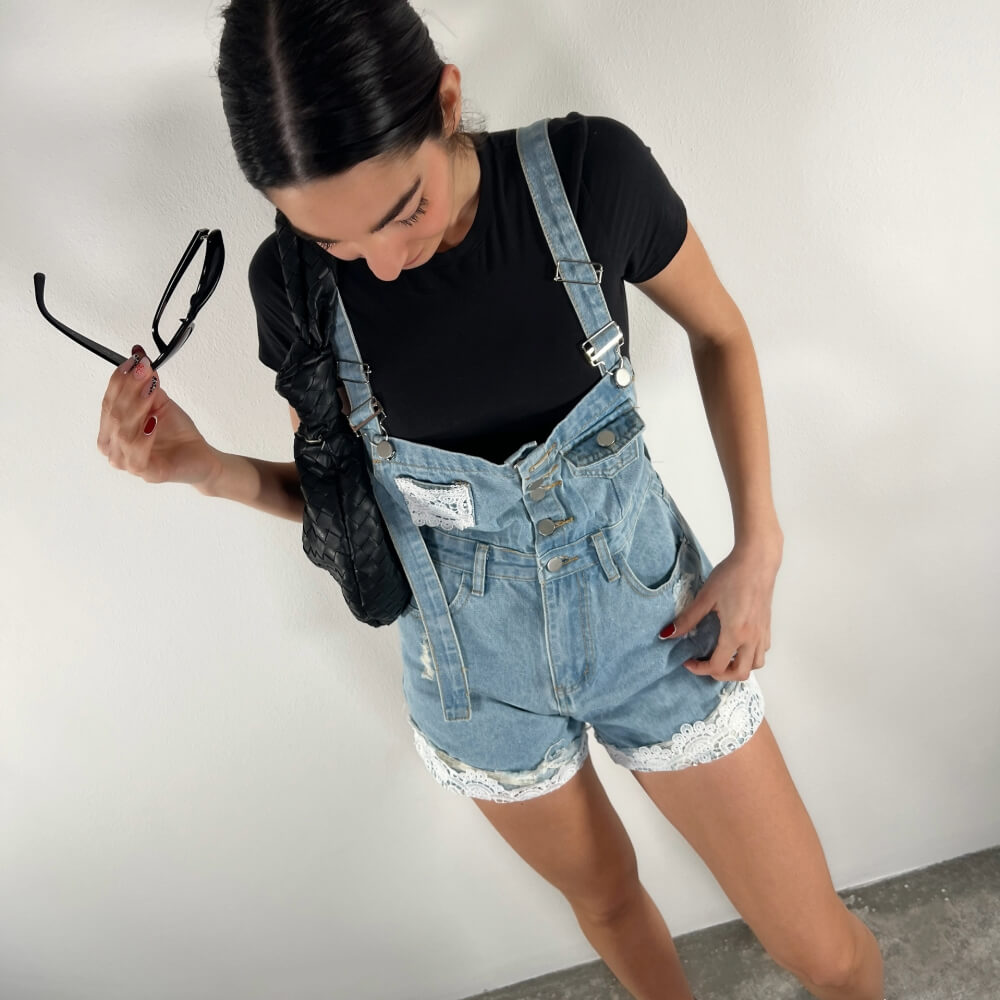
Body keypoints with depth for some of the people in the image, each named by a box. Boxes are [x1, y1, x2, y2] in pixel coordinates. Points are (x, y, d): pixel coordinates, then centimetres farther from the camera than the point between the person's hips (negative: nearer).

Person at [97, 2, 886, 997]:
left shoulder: (591, 168, -19)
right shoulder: (293, 282, -14)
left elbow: (720, 332, -2)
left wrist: (757, 546, -9)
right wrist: (208, 468, -20)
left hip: (644, 608, 0)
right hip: (477, 662, 2)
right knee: (607, 900, 26)